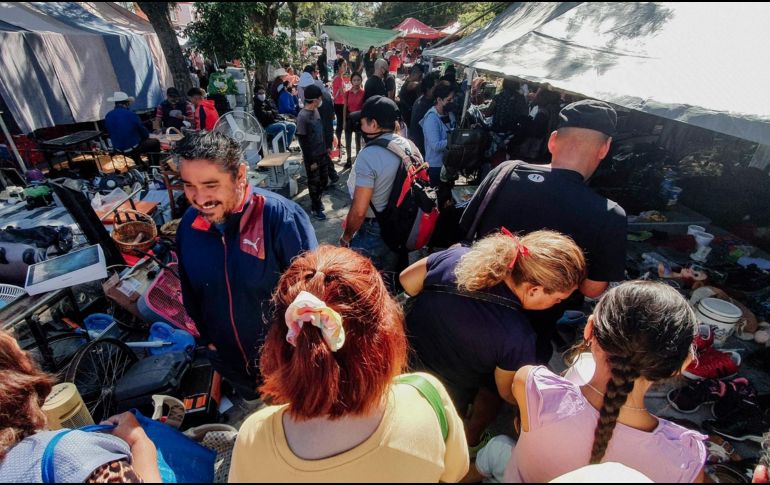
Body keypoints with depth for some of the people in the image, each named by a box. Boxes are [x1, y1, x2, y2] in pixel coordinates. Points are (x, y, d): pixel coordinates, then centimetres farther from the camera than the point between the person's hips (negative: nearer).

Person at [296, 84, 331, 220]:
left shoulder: (316, 110, 4)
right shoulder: (302, 116, -21)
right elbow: (303, 141, -18)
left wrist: (326, 148, 16)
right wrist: (310, 161, -16)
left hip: (322, 153, 8)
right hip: (312, 156, -7)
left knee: (324, 180, 17)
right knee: (314, 183, 7)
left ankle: (316, 200, 38)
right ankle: (315, 207, 24)